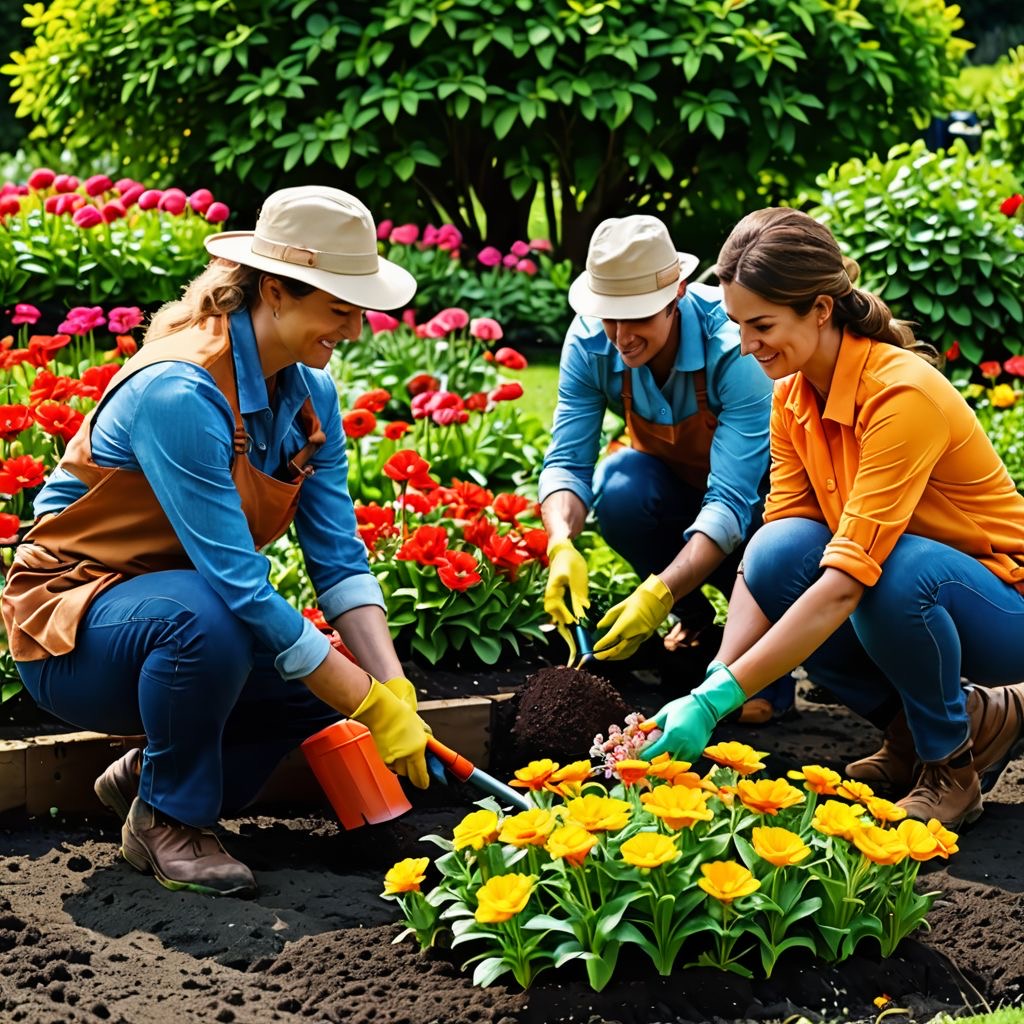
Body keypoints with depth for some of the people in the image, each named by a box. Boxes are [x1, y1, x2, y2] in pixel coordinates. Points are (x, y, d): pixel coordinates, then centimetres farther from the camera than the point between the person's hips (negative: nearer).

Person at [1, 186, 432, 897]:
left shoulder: (311, 393, -3)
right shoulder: (178, 392, -29)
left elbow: (340, 559, -7)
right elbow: (238, 585, -33)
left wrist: (396, 689, -22)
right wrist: (372, 705, -31)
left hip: (188, 610, 8)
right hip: (73, 629, -8)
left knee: (341, 674, -15)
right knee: (205, 617, -38)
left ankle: (145, 775, 7)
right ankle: (165, 818, -12)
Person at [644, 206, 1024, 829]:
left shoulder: (901, 394, -28)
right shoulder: (793, 397, -3)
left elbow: (847, 580, -35)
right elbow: (771, 555, -7)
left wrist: (719, 698, -39)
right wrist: (717, 679, -24)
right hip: (899, 593, 7)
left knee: (896, 570, -37)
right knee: (779, 554, -21)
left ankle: (956, 753, -8)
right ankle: (909, 732, 0)